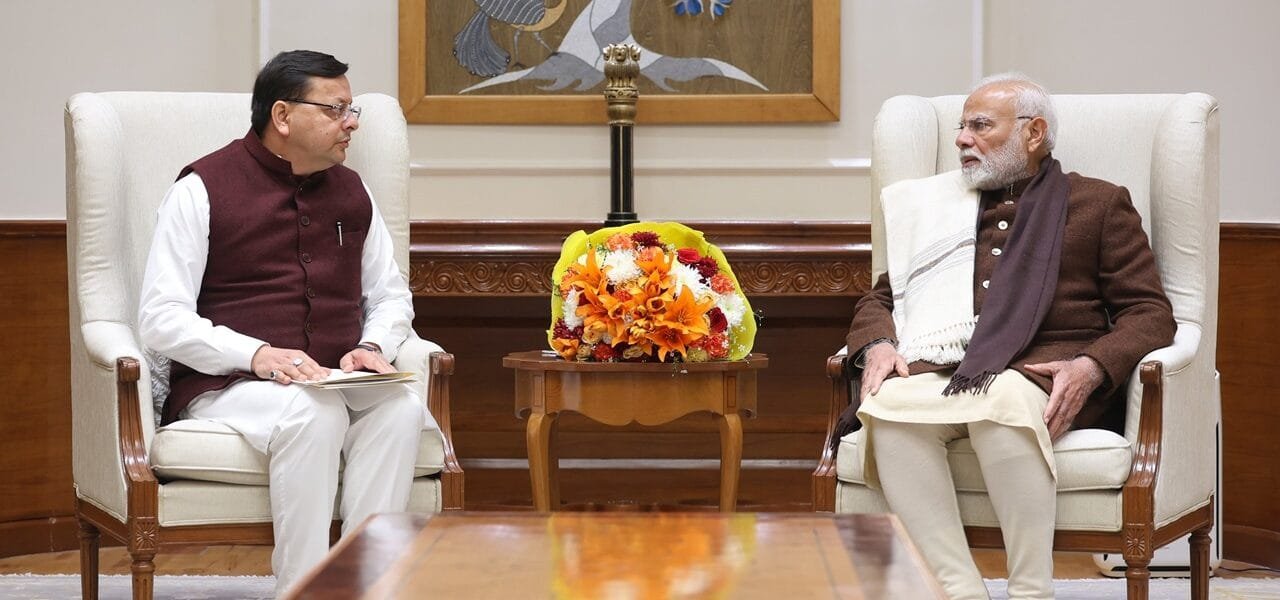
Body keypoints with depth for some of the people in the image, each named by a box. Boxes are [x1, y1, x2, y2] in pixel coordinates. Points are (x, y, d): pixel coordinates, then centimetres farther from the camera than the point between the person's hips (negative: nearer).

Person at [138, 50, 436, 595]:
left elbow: (391, 296, 24)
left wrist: (373, 347, 0)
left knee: (401, 409, -29)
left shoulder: (351, 191, 16)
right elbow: (161, 319, -7)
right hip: (227, 385, -4)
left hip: (338, 385, 4)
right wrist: (259, 355, -21)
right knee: (313, 413, -36)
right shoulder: (203, 189, -1)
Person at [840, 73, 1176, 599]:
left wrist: (1091, 367, -12)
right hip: (940, 372, 3)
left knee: (1002, 400, -40)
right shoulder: (938, 208, 30)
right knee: (887, 406, -33)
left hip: (1041, 374, -3)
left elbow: (1150, 314, 9)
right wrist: (877, 346, 1)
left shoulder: (1099, 204, 18)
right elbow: (879, 298, 26)